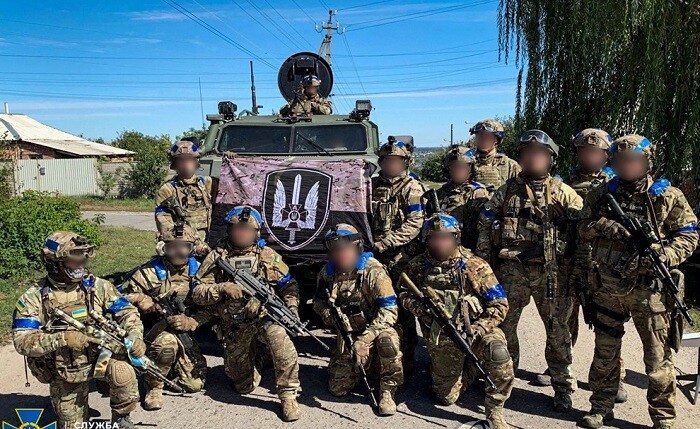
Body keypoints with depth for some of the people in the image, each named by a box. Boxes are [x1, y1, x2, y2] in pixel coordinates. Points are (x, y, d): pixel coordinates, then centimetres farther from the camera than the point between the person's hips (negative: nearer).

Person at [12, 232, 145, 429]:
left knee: (123, 371, -32)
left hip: (100, 355, 0)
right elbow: (22, 341, -18)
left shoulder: (97, 286, -7)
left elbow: (126, 311, -5)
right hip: (65, 373, 0)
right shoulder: (34, 298, -11)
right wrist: (62, 338, -32)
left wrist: (135, 336, -24)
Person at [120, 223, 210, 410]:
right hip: (153, 328, -3)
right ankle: (153, 387, -13)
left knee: (194, 384, -2)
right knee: (167, 343, -39)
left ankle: (173, 364, 30)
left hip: (183, 332, 4)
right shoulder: (150, 271, -11)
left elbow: (206, 308, -1)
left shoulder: (197, 271, -2)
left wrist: (189, 322, -18)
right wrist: (155, 306, -22)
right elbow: (126, 295, -11)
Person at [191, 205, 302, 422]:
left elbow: (288, 284, 8)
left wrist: (292, 306, -9)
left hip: (265, 316, -1)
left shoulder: (268, 256, 1)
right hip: (235, 326, 1)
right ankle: (250, 371, 46)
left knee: (280, 338, -36)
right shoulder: (216, 257, -2)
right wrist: (223, 288, -21)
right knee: (244, 386, 8)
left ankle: (288, 396, -21)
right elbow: (197, 293, -4)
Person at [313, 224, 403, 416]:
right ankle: (363, 365, 31)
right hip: (348, 334, 4)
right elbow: (319, 302, 10)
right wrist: (327, 312, -15)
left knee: (387, 339, -39)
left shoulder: (373, 270, -21)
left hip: (375, 328, -4)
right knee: (337, 389, 1)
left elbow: (389, 310, -26)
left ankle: (387, 391, -15)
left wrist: (365, 339, -35)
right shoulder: (327, 272, -5)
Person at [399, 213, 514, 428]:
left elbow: (499, 305, -11)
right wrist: (421, 309, -12)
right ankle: (463, 370, 45)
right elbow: (403, 293, 9)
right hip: (441, 338, 2)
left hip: (475, 329, -2)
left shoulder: (475, 266, -13)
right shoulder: (418, 266, -4)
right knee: (447, 397, 10)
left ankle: (494, 411, -12)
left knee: (497, 351, -35)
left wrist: (475, 330, -23)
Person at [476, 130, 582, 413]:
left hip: (551, 273, -1)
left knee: (557, 330, 8)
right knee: (503, 326, 9)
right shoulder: (507, 191, 7)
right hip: (512, 271, 1)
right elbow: (485, 228, 7)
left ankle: (563, 387, 24)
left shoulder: (561, 192, 4)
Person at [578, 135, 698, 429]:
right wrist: (608, 226, -14)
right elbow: (584, 228, 6)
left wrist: (662, 256, -17)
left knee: (658, 359, 5)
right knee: (605, 352, 14)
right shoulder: (601, 195, 7)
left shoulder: (667, 196, 1)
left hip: (650, 289, -2)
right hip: (608, 287, 3)